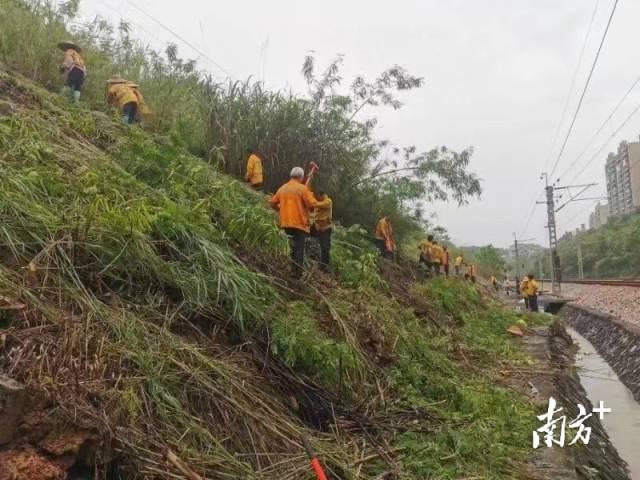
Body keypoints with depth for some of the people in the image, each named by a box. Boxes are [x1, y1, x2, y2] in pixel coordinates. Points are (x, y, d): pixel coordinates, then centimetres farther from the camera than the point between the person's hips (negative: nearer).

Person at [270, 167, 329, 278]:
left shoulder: (282, 188, 10)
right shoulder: (302, 188, -9)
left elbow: (273, 203, 13)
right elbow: (312, 204, -15)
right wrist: (324, 203, 2)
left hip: (286, 223, 6)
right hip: (299, 223, -6)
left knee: (294, 247, 18)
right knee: (299, 249, 0)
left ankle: (294, 271, 22)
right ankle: (297, 273, 0)